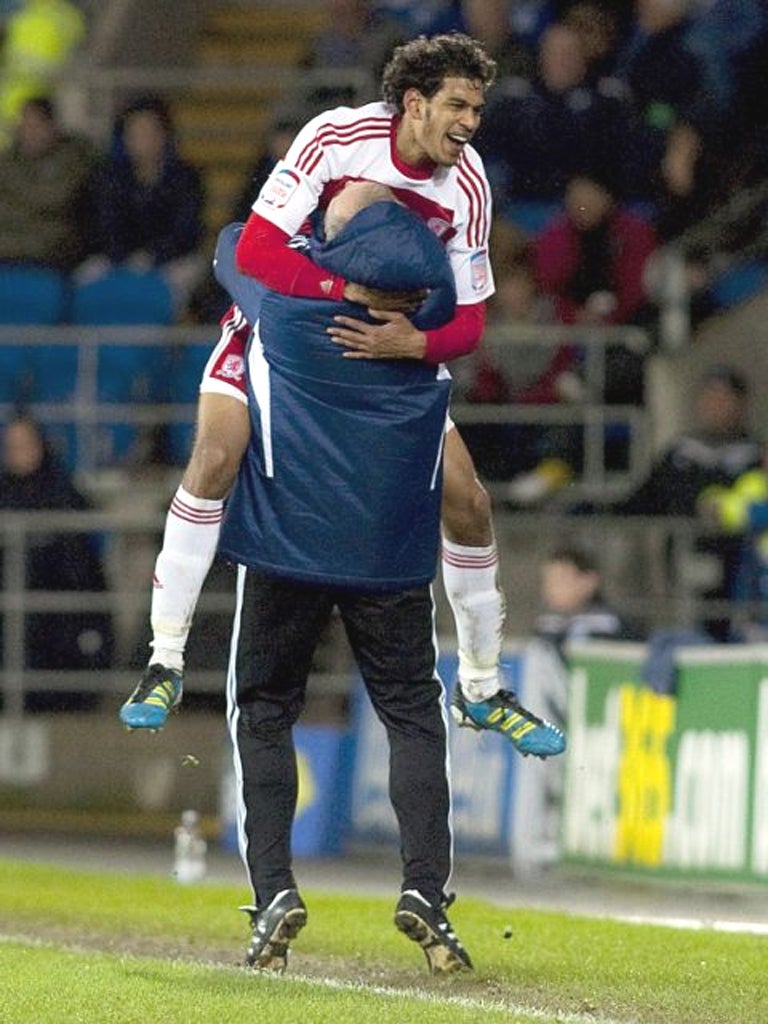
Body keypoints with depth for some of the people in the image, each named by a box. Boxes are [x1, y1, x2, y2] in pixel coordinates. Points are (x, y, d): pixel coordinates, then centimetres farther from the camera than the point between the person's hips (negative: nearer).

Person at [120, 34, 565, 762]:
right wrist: (353, 291, -36)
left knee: (468, 502, -3)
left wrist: (412, 342, -32)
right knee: (216, 459, -26)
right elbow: (255, 251, -30)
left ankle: (481, 689, 15)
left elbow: (468, 320, -11)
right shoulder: (337, 138, -25)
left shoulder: (466, 185, -14)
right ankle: (165, 662, -17)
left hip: (393, 342, 4)